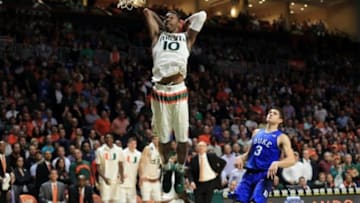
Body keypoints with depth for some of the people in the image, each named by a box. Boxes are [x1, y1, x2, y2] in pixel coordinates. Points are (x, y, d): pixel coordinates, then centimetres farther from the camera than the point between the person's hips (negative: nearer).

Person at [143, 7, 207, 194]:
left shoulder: (186, 37, 15)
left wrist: (184, 24, 24)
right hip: (160, 92, 1)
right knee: (163, 137, 8)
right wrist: (161, 25, 26)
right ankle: (166, 168, 27)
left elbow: (201, 15, 16)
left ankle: (180, 170, 18)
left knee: (183, 137, 1)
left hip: (179, 92, 0)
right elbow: (147, 11, 20)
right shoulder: (158, 36, 16)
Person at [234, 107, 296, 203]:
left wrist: (277, 163, -26)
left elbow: (291, 160, -8)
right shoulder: (257, 132, 17)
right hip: (250, 173, 5)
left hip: (265, 175, -5)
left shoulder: (281, 137, 1)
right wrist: (241, 157, 4)